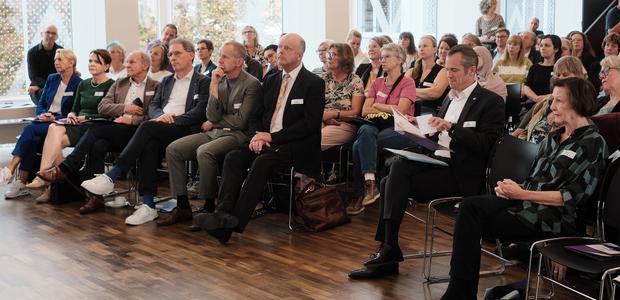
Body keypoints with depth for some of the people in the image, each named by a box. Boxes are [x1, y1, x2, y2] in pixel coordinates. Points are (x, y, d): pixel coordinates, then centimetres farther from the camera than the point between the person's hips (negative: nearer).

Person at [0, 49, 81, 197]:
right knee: (33, 139, -29)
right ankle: (22, 183, -32)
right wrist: (42, 115, -3)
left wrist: (55, 118, -15)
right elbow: (40, 104, 19)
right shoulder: (51, 79, 18)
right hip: (45, 120, 5)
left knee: (30, 129, -30)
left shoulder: (78, 84, -3)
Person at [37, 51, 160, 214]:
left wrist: (133, 120, -17)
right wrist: (125, 108, -3)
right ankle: (95, 196, -31)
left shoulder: (155, 87, 9)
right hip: (113, 132, 4)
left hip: (137, 133, -4)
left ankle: (64, 169, -24)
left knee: (97, 130, -27)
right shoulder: (119, 84, 25)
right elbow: (102, 107, 12)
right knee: (98, 145, -30)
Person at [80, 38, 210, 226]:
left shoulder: (203, 82, 8)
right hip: (159, 130, 5)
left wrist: (172, 119, -15)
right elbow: (153, 106, 20)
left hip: (184, 130, -4)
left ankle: (111, 177, -32)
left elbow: (200, 112, -6)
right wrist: (161, 116, -4)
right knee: (149, 145, -31)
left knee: (147, 127, -31)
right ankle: (148, 206, -34)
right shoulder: (166, 81, 29)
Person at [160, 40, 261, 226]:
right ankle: (183, 207, -7)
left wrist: (213, 123, 0)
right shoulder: (218, 81, 11)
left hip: (236, 135, -7)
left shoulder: (251, 84, -7)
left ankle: (209, 208, -19)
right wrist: (214, 86, -7)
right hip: (214, 133, 7)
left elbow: (240, 121, -12)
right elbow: (212, 117, 1)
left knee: (204, 152, -34)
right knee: (173, 149, -10)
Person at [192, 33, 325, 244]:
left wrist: (272, 137, -14)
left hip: (296, 145, -6)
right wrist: (257, 136, -6)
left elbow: (310, 124, -11)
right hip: (266, 141, 6)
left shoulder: (314, 83, -2)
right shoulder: (271, 81, 19)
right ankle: (224, 214, -36)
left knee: (262, 162, -33)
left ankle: (234, 224, -36)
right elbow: (256, 117, 18)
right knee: (233, 157, -20)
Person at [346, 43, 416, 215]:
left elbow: (400, 110, -9)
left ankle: (360, 193, -29)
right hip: (376, 126, 4)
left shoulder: (407, 82, 5)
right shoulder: (377, 83, 21)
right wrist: (389, 110, -1)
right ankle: (370, 182, -40)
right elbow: (365, 111, 10)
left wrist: (376, 106, 2)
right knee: (365, 130, -34)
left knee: (360, 145, -31)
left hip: (399, 130, -4)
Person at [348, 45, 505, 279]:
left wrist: (451, 127, -23)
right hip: (437, 162, 8)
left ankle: (388, 249, -17)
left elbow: (486, 144, -15)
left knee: (400, 168, -25)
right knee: (389, 182, -14)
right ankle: (387, 252, -11)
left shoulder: (491, 101, -4)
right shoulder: (451, 97, 21)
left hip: (459, 175, -8)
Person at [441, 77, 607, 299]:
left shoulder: (593, 143, -5)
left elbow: (571, 197, -12)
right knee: (470, 206, -21)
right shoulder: (554, 137, 19)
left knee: (470, 219, -20)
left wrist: (522, 194, -16)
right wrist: (514, 188, -4)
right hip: (529, 202, 7)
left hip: (556, 216, -7)